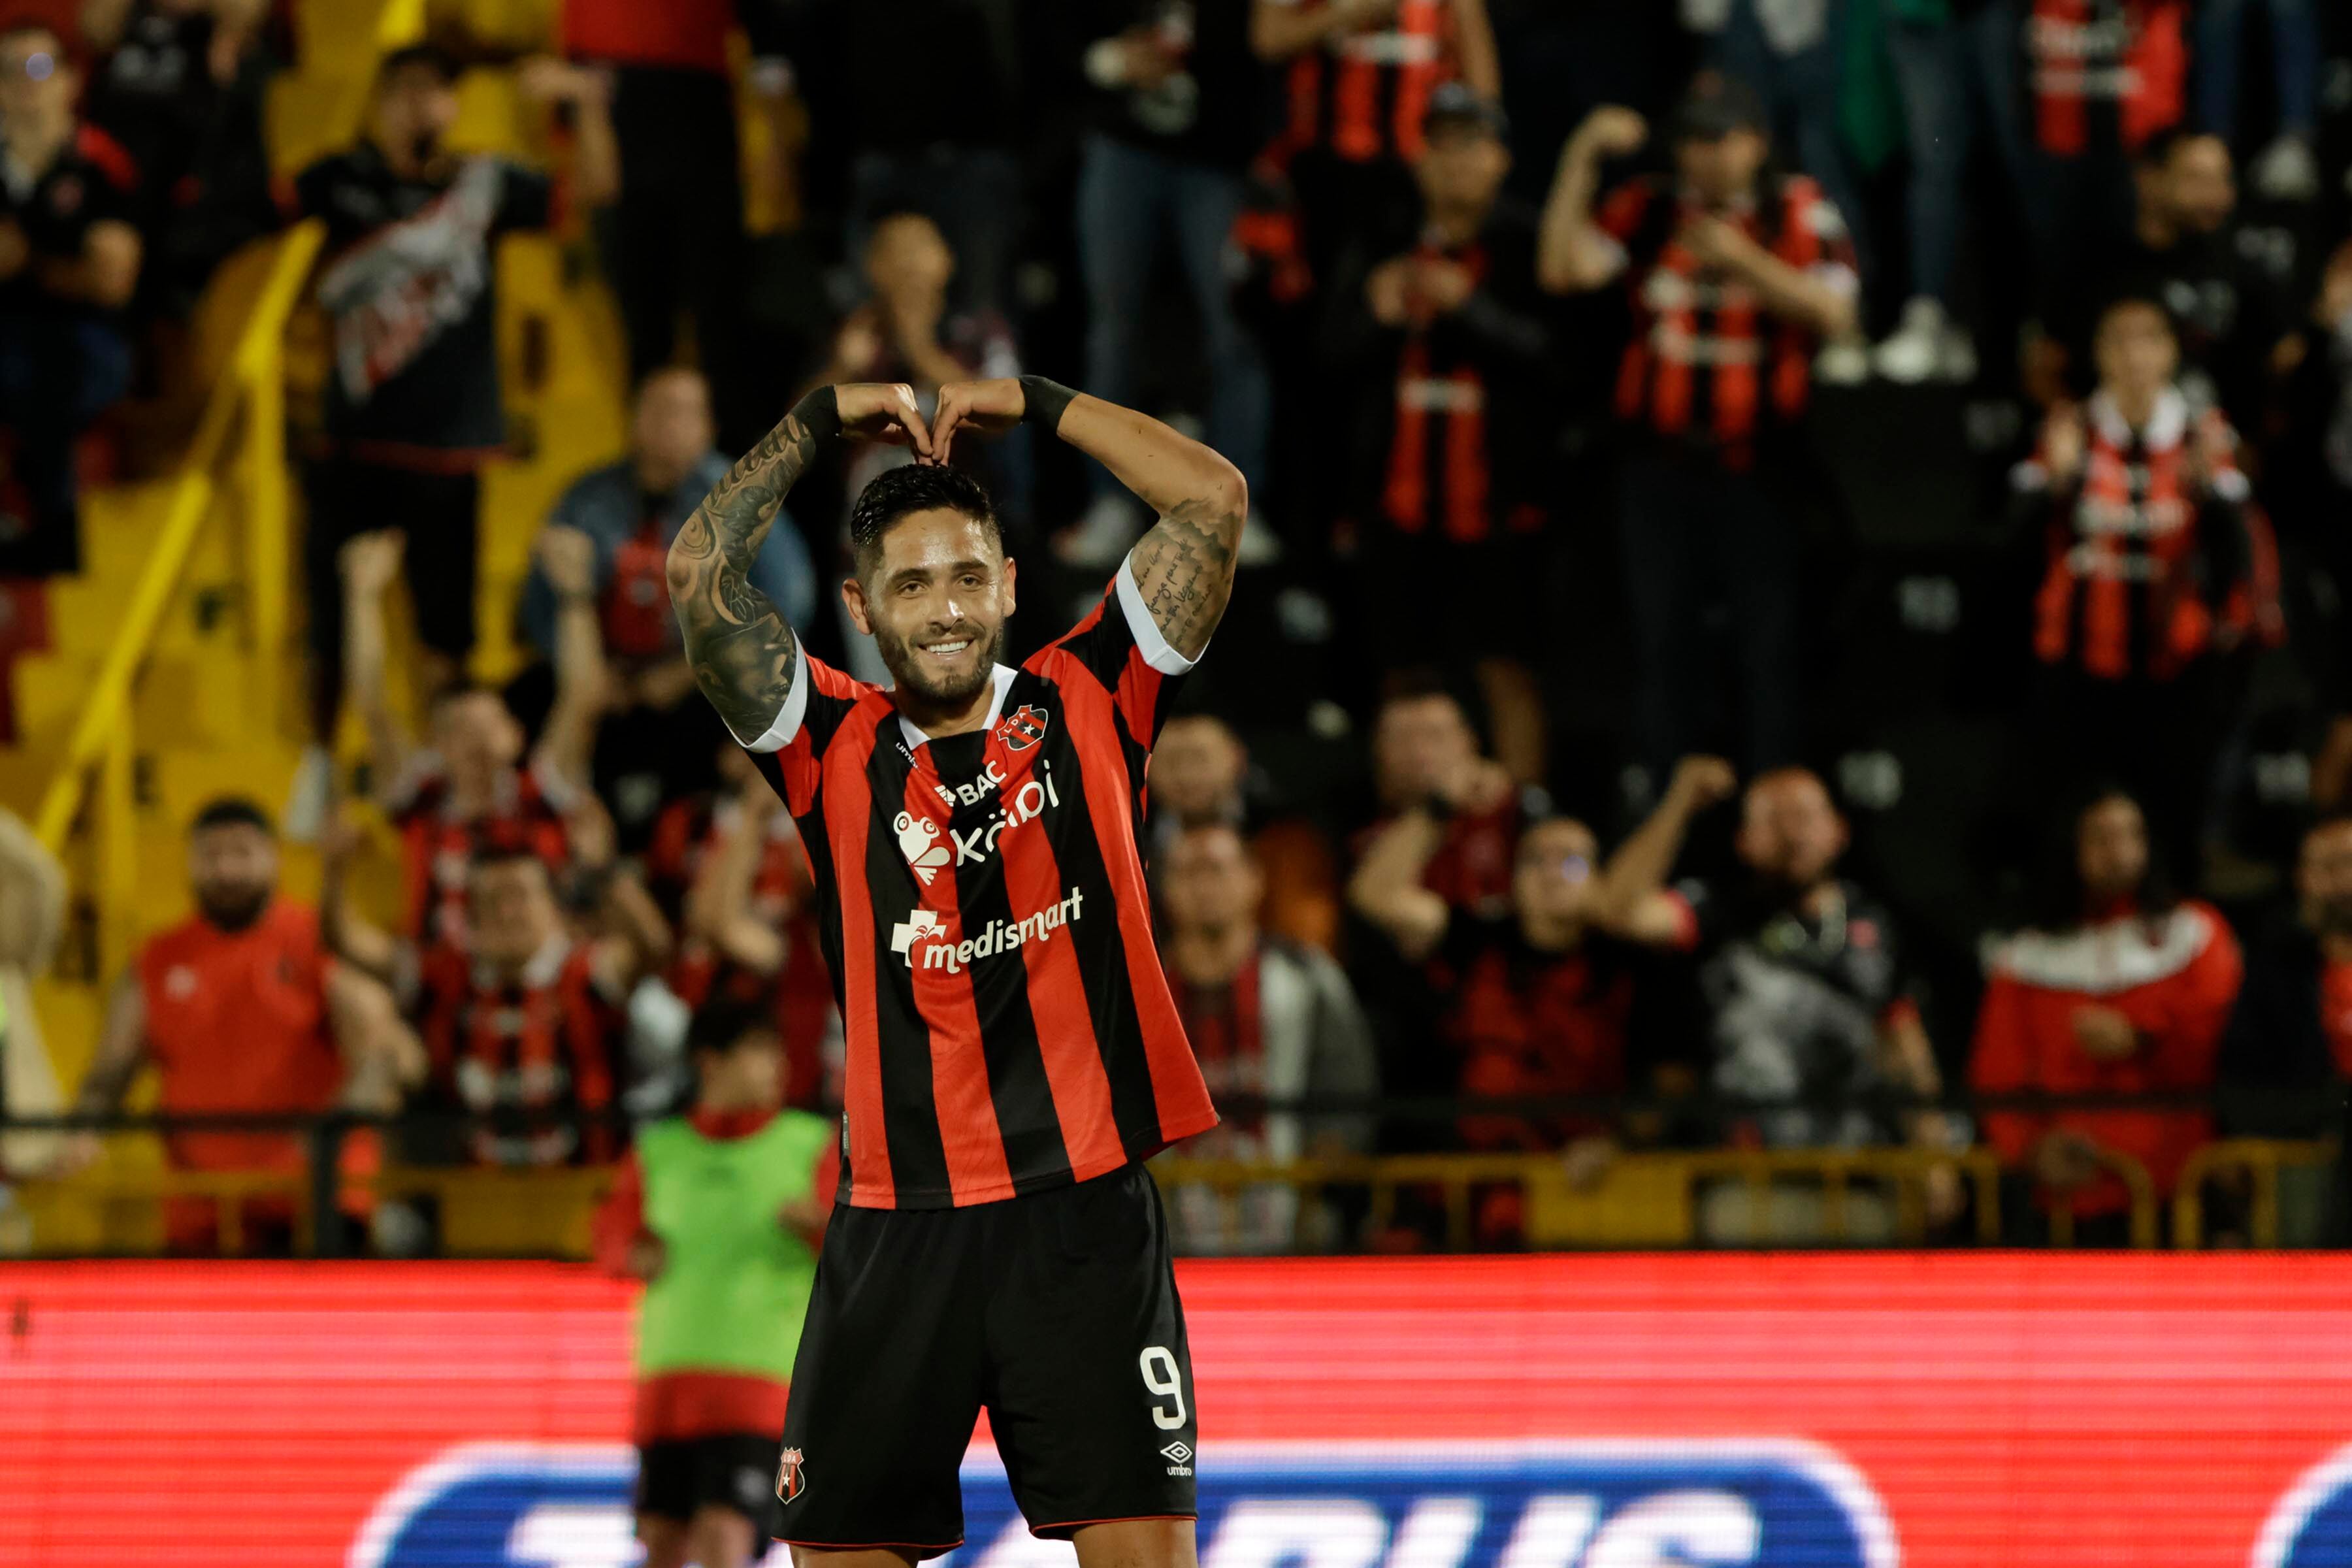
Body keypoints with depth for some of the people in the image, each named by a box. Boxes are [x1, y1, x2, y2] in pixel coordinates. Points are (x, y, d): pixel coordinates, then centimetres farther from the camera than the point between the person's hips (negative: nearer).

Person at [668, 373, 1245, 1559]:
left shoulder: (1085, 708, 7)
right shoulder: (835, 749, 6)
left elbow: (1214, 500, 1)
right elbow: (699, 576, -4)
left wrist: (1036, 403, 5)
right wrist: (822, 421, 3)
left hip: (1085, 1207, -1)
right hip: (897, 1226, 1)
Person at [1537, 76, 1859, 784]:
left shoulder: (1801, 214, 1)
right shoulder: (1648, 211, 5)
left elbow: (1833, 314, -10)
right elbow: (1563, 268, -7)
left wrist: (1745, 260, -20)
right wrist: (1581, 160, -11)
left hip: (1759, 466, -3)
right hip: (1663, 458, 3)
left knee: (1770, 643, -3)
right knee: (1663, 640, 9)